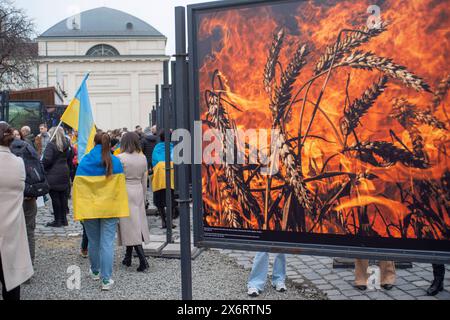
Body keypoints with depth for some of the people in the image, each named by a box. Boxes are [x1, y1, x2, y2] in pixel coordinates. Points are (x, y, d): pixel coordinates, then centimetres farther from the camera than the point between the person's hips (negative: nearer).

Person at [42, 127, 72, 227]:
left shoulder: (51, 145, -12)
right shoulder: (66, 145, 8)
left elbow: (47, 159, -19)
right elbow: (69, 159, 14)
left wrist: (42, 166, -2)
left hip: (53, 175, -7)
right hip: (64, 173, 7)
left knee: (55, 197, -1)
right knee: (63, 196, 11)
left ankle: (57, 221, 3)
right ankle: (64, 219, 17)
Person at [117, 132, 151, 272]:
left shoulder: (120, 158, -12)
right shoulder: (143, 158, 5)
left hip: (125, 193, -6)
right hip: (138, 192, 6)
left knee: (130, 225, -4)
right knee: (137, 223, 12)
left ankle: (142, 259, -11)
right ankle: (128, 258, 23)